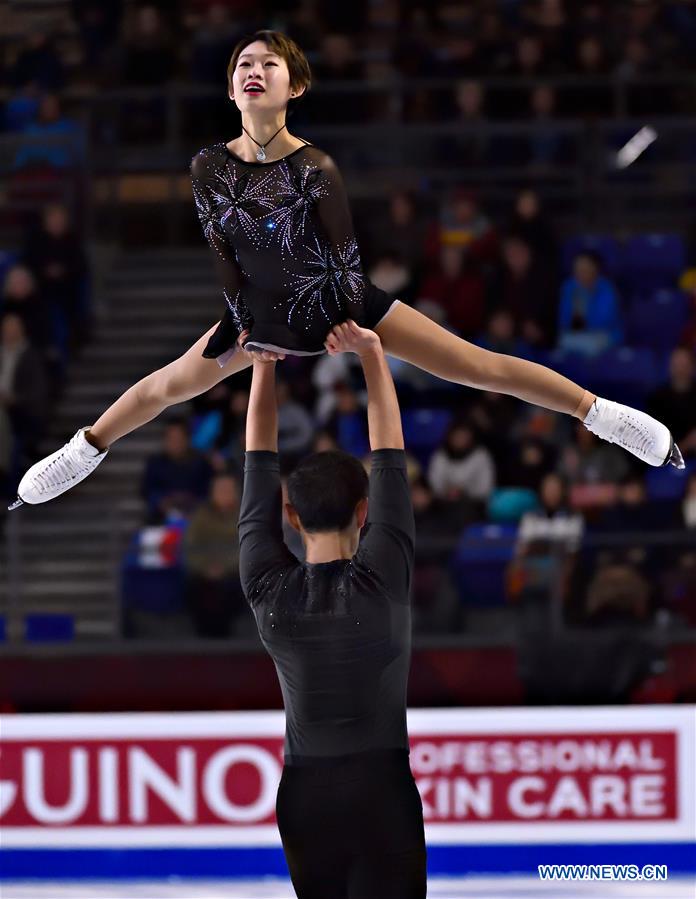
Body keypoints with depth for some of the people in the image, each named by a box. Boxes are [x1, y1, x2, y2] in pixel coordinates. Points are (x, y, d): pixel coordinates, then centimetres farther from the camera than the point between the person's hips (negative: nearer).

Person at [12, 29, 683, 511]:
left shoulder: (315, 168, -25)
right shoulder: (210, 167, -15)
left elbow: (344, 252, -16)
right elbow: (222, 252, -5)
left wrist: (352, 331, -14)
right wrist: (245, 327, -5)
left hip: (341, 302, -4)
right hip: (263, 311, 4)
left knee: (480, 367, -8)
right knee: (169, 385, 17)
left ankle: (598, 413, -2)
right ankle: (84, 454, 40)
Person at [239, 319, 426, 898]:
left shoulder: (268, 590, -4)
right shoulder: (383, 583, -10)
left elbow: (260, 467, 3)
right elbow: (391, 461, -7)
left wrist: (264, 365, 7)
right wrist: (372, 356, -4)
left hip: (304, 795, 3)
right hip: (380, 791, -3)